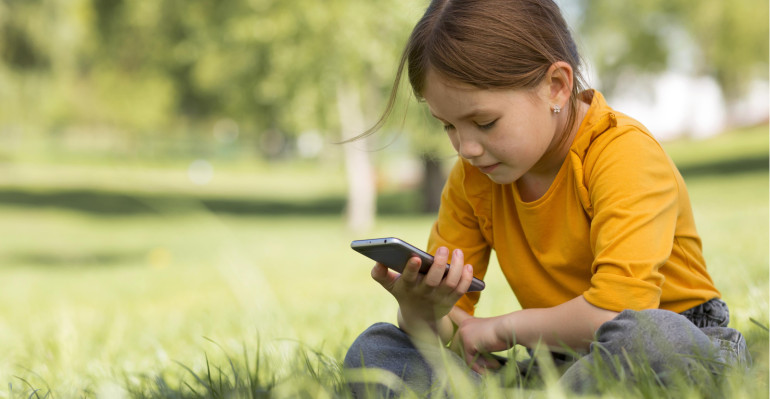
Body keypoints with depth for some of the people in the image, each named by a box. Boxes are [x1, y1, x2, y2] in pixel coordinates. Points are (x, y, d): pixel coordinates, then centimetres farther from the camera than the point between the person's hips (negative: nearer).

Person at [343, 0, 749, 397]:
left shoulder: (624, 154, -18)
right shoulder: (472, 177, 3)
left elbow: (621, 308, -32)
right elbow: (446, 327, 5)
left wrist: (505, 327, -17)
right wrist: (421, 311, -21)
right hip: (559, 366, 6)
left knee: (653, 336, -43)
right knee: (371, 350, -9)